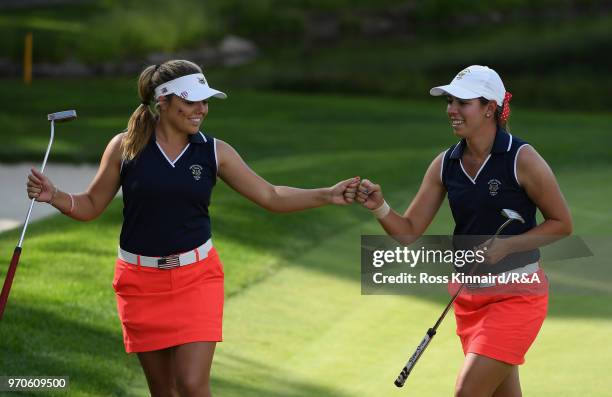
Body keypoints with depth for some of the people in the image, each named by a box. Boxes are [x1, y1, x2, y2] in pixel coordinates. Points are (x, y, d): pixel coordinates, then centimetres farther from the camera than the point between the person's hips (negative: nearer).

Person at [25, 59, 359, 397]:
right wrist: (55, 197, -16)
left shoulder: (215, 152, -1)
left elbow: (271, 197, 3)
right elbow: (91, 206, 4)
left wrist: (329, 195, -9)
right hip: (141, 281, 0)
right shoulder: (124, 147, -4)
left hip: (197, 278, 0)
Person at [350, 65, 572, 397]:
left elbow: (562, 223, -6)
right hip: (468, 294, 6)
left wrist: (507, 245, -19)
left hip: (517, 295, -6)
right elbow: (409, 231, 2)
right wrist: (379, 207, -19)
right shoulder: (446, 164, 2)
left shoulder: (522, 159, -13)